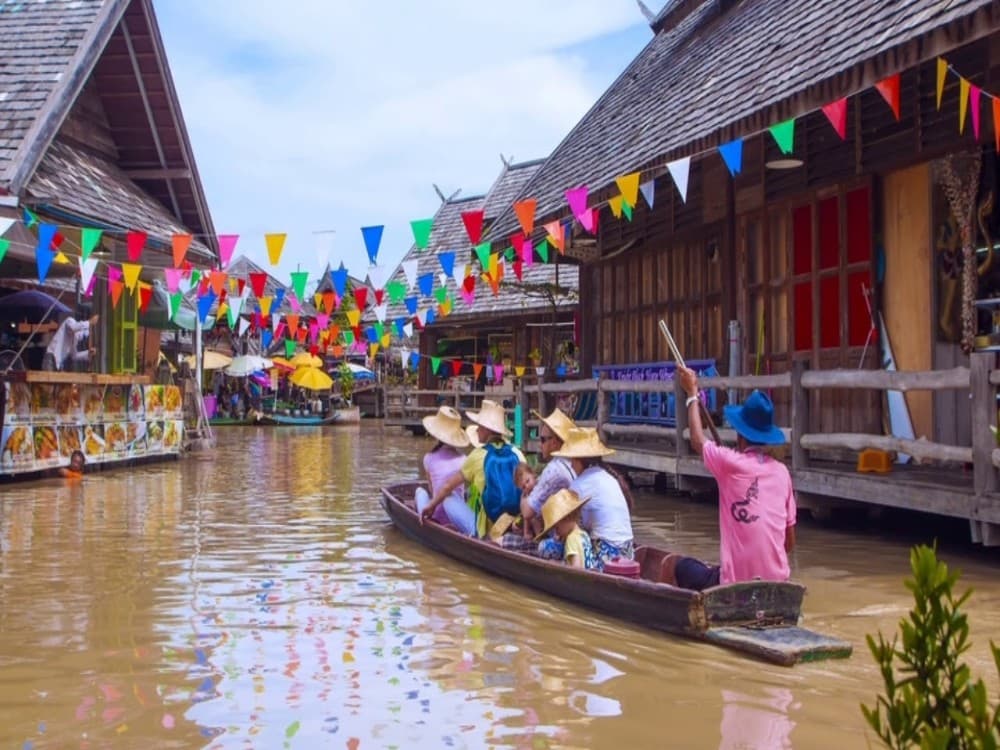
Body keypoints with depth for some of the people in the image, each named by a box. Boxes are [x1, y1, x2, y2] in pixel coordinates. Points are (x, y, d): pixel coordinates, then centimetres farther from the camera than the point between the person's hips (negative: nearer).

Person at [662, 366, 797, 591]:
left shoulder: (731, 462, -9)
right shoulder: (782, 472, 3)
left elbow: (698, 441, 13)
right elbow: (790, 542, 9)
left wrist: (692, 393, 23)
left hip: (735, 581, -5)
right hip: (776, 582, 5)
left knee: (672, 564, 18)